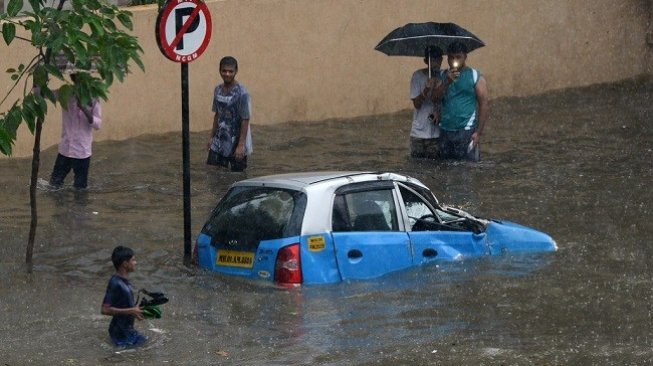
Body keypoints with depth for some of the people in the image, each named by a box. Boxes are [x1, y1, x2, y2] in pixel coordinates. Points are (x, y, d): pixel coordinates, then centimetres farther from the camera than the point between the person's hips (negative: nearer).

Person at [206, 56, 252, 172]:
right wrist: (212, 137, 15)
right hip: (219, 143, 6)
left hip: (236, 144, -6)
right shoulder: (218, 90, 4)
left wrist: (241, 145, -19)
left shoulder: (242, 93, -17)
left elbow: (245, 120, -17)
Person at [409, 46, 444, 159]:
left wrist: (439, 113, -14)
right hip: (419, 132, -1)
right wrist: (426, 90, -23)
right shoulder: (418, 76, -2)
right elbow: (416, 104, -6)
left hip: (437, 132, 1)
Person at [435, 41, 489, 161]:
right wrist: (447, 82, -14)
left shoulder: (476, 77, 1)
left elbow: (483, 105, -2)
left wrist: (478, 132, -9)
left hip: (466, 132, -4)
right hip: (445, 132, 4)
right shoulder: (443, 76, 14)